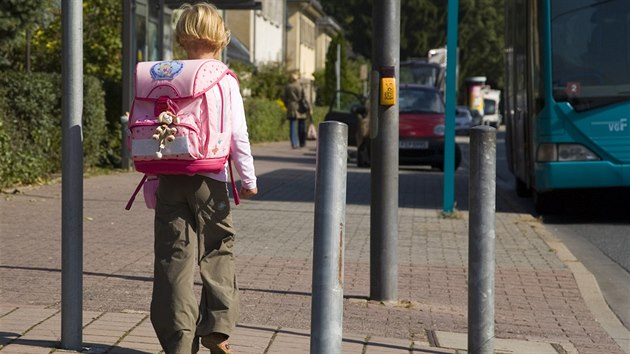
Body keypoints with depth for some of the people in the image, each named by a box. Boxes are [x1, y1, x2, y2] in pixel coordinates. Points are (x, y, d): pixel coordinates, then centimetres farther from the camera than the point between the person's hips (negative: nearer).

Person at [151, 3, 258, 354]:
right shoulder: (225, 81, -4)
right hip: (209, 180, -2)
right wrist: (249, 178, 4)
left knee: (174, 258, 4)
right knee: (219, 250, 12)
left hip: (170, 180, 2)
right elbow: (238, 134, -5)